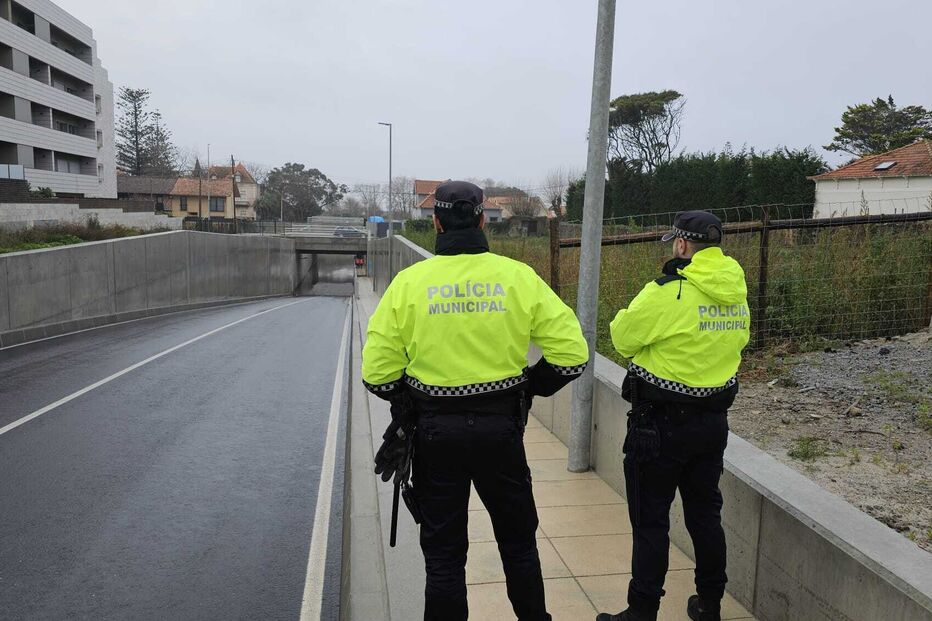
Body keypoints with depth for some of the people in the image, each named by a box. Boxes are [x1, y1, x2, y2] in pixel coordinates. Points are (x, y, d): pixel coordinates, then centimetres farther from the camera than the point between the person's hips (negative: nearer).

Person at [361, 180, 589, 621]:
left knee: (443, 552, 15)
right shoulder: (518, 276, -6)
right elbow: (572, 354, -6)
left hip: (434, 431, 0)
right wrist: (531, 386, 10)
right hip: (500, 426, 1)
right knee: (518, 542, 22)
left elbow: (377, 373, -8)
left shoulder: (409, 281, -7)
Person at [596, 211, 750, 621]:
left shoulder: (668, 293, -20)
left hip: (661, 423, -7)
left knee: (650, 521, 5)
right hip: (714, 421, 7)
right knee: (705, 513, 19)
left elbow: (623, 337, -11)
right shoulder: (737, 294, 2)